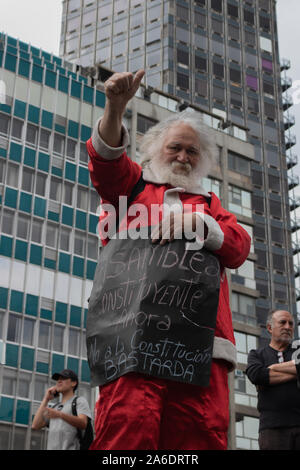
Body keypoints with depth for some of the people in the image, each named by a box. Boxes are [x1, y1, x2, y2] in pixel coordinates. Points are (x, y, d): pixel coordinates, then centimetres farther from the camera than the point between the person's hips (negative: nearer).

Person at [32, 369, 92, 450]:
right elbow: (36, 425, 14)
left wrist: (60, 415, -28)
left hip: (70, 448, -6)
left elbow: (83, 424, -11)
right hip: (51, 447, 6)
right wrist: (46, 399, 15)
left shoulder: (79, 401, 9)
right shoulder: (53, 407, 27)